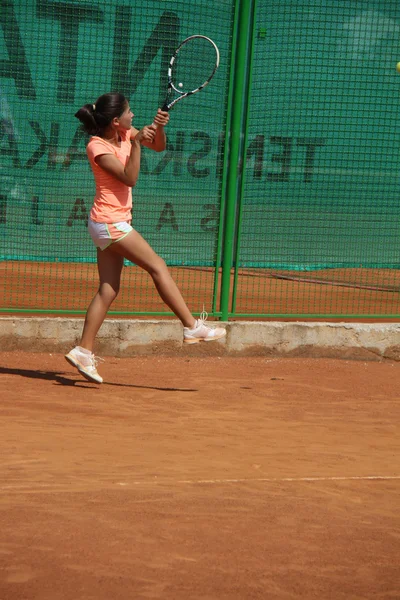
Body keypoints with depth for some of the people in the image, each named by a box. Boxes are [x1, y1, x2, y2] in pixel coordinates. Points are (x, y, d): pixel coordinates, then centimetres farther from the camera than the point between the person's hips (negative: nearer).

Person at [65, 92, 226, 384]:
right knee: (158, 266, -8)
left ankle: (84, 350, 3)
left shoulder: (125, 134, 6)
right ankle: (193, 327, -5)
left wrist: (158, 128, -8)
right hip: (109, 222, -9)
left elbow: (160, 146, 12)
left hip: (115, 222, 9)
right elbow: (129, 178, -23)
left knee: (108, 289, 5)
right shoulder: (97, 147, -17)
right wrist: (137, 144, -28)